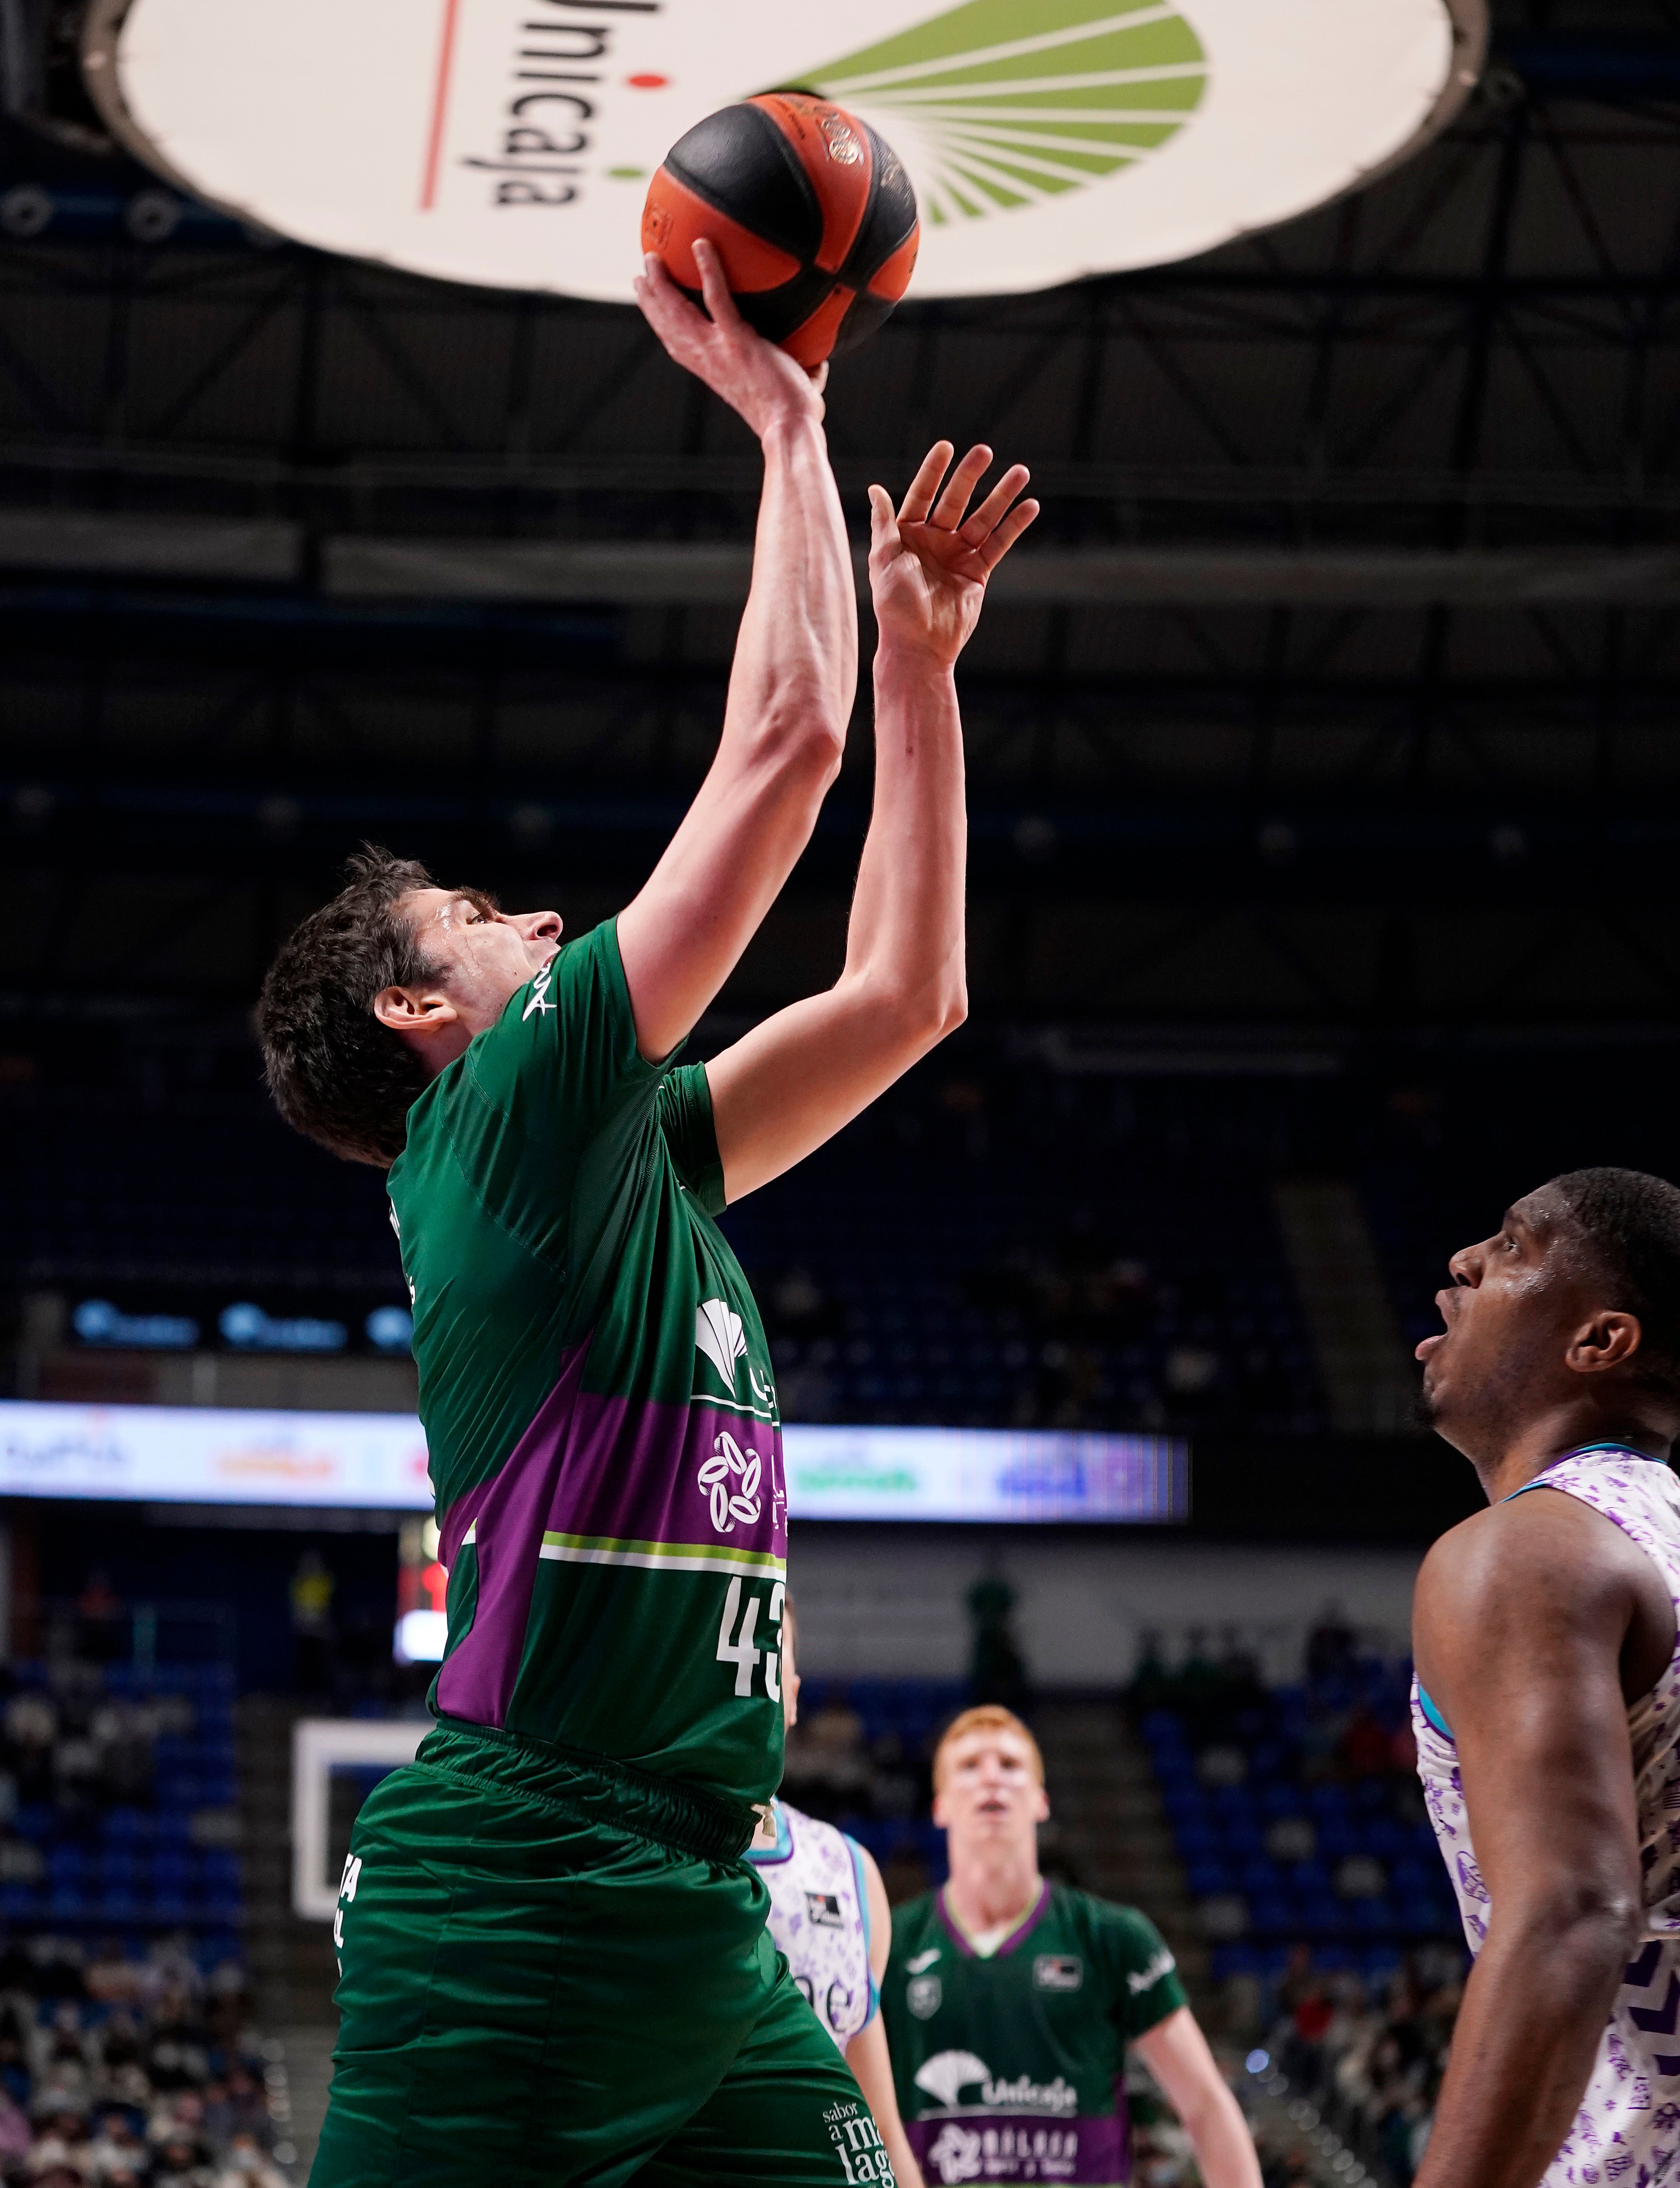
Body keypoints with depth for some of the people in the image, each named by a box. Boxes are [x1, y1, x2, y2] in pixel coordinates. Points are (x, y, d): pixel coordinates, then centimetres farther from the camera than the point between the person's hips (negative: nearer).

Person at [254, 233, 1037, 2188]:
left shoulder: (642, 1161, 19)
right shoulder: (509, 1117, -5)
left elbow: (907, 993, 25)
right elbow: (786, 737, -7)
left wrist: (920, 657, 23)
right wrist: (782, 421, 3)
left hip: (699, 1915, 9)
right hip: (508, 1896, -9)